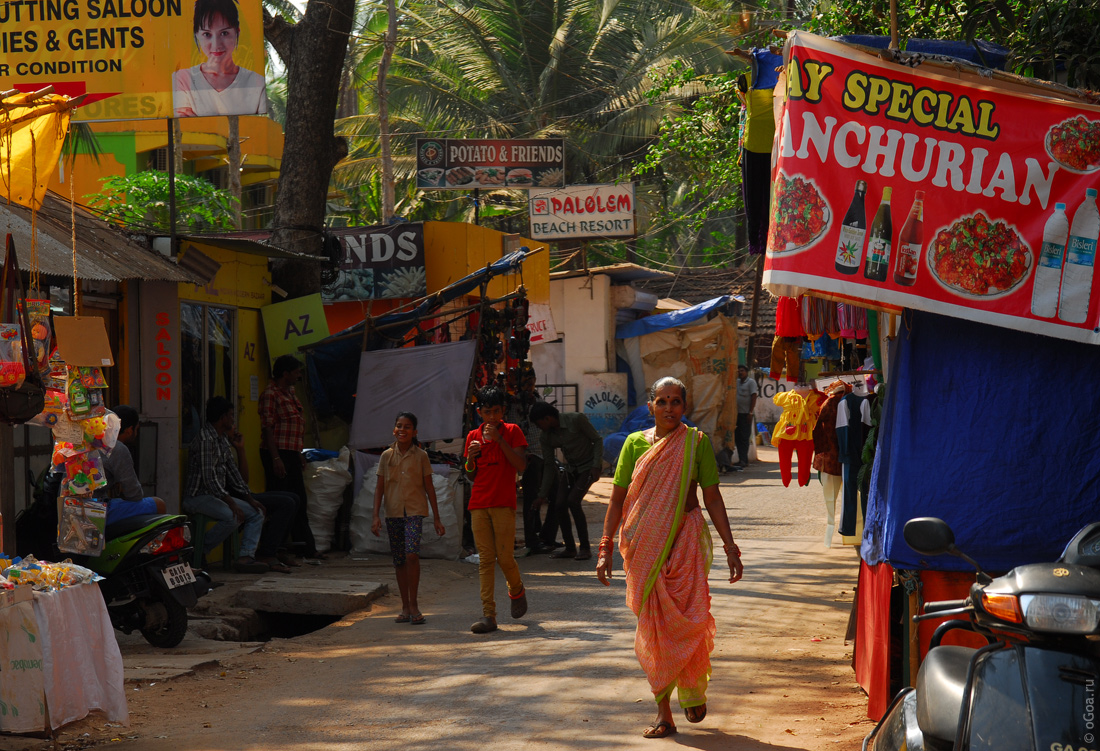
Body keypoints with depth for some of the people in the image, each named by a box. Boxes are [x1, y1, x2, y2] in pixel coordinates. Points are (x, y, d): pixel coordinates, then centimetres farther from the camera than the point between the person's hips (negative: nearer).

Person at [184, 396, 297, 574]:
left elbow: (234, 474, 17)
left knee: (256, 512, -4)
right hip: (199, 497, -10)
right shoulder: (206, 439, -14)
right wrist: (231, 503, -25)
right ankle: (199, 552, -16)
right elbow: (209, 479, -21)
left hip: (218, 494, 10)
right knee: (233, 516, -33)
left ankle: (246, 556, -14)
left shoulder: (223, 440, 16)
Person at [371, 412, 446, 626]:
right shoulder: (387, 456, 6)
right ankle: (405, 607, 15)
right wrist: (376, 516, -3)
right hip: (393, 512, 3)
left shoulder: (421, 456, 2)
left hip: (414, 511, -3)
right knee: (399, 561, 7)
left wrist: (437, 518, 5)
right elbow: (379, 487, 7)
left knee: (412, 554, -20)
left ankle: (413, 604, -11)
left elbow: (429, 487, 6)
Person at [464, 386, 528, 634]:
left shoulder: (512, 432, 2)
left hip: (504, 504, -3)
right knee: (485, 559, -1)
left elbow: (520, 465, -10)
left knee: (504, 557, -6)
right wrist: (470, 459, -4)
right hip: (479, 504, 3)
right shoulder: (473, 436, 13)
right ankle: (488, 615, -4)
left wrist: (498, 439, -16)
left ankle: (517, 591, 26)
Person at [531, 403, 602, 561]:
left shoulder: (576, 419, -21)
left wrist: (596, 466, -21)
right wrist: (542, 495, 0)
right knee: (560, 504, -6)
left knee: (573, 501, -21)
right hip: (571, 469, 6)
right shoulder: (547, 436, -4)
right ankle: (570, 548, 8)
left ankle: (585, 548, -13)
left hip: (589, 466, -6)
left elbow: (597, 440, -12)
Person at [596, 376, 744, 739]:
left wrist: (731, 549, 1)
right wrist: (605, 549, 1)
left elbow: (712, 498, 4)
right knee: (654, 626, 2)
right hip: (645, 545, 1)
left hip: (686, 540, -1)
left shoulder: (696, 442, 2)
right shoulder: (635, 443, 4)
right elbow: (617, 500, 6)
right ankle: (664, 713, 9)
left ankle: (694, 688, 17)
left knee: (689, 619, -12)